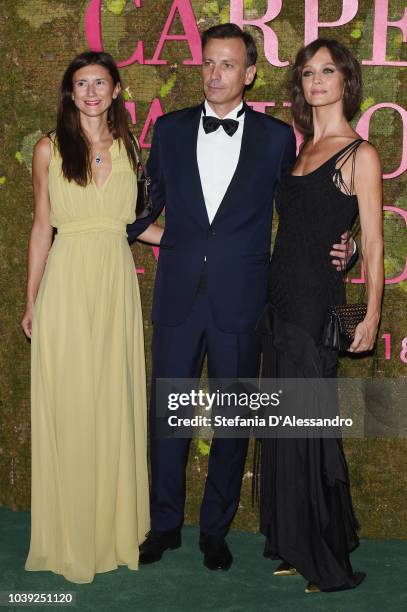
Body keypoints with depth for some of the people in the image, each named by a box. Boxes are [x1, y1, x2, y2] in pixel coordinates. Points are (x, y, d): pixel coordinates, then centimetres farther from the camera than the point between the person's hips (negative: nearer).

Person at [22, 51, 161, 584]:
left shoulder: (126, 148, 10)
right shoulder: (49, 149, 1)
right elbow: (42, 226, 3)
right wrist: (31, 300, 4)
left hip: (116, 280, 3)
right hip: (67, 280, -3)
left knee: (115, 400, 7)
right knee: (68, 404, 1)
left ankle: (115, 525, 20)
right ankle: (70, 534, 14)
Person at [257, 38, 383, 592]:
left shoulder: (360, 155, -5)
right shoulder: (300, 152, 15)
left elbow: (372, 242, -8)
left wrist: (371, 316, -14)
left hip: (318, 303, -7)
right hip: (281, 301, 7)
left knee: (307, 427, -2)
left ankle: (331, 561, 12)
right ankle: (297, 546, 23)